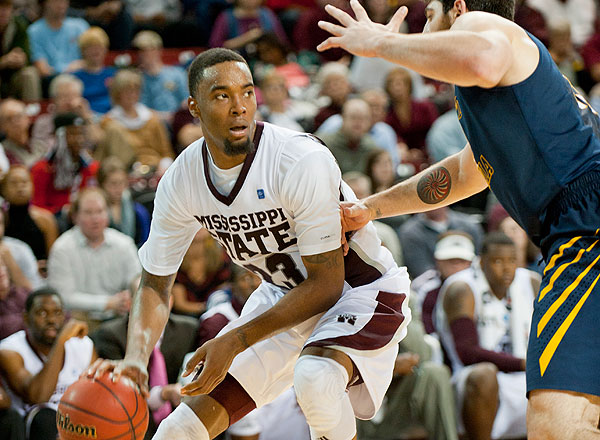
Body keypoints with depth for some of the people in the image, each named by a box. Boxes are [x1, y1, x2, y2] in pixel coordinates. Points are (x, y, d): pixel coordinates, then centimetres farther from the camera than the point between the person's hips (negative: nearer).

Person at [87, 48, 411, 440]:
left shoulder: (302, 161, -29)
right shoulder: (181, 181, -11)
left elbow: (326, 284, -24)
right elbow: (156, 284, 1)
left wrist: (235, 342, -28)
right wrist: (135, 360, -19)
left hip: (360, 290, -6)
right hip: (284, 297, 6)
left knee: (314, 379, -38)